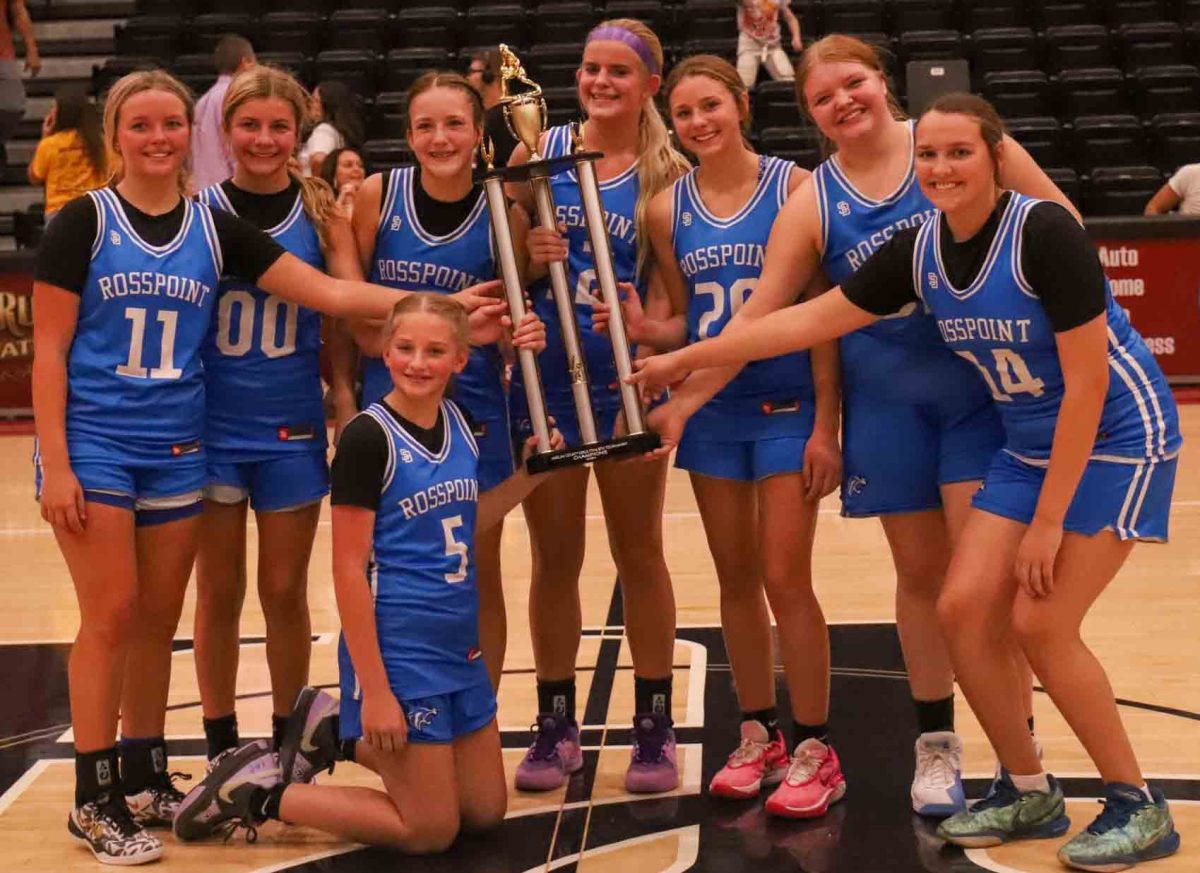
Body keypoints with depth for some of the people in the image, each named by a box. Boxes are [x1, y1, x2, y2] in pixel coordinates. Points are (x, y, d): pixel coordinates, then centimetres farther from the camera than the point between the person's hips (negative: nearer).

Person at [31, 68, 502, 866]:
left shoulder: (216, 230, 4)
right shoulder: (85, 222, -5)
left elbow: (331, 292, -2)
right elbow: (49, 350, -6)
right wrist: (55, 464, -13)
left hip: (176, 449, 4)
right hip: (93, 443, -4)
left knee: (159, 619, 10)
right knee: (113, 614, -5)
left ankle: (145, 780, 25)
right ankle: (95, 799, 6)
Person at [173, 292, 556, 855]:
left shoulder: (460, 423, 5)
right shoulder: (368, 437, -17)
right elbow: (348, 568, -17)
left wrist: (528, 475, 3)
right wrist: (373, 690, -19)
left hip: (460, 648, 8)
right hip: (396, 651, -8)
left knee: (485, 811, 16)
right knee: (431, 830, 1)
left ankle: (336, 733, 27)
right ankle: (258, 792, 13)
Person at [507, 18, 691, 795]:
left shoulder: (668, 176, -3)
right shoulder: (539, 152, 1)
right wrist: (530, 256, -17)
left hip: (627, 383, -1)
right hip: (543, 384, 2)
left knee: (639, 552, 8)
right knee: (555, 557, 9)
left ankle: (655, 726, 18)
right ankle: (556, 724, 21)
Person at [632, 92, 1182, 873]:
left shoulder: (1046, 233, -23)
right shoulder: (919, 250, -4)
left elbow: (1087, 383, -23)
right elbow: (811, 318, 3)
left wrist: (1048, 521, -21)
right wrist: (684, 360, 2)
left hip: (1117, 437, -7)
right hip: (1031, 446, 7)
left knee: (1041, 623, -13)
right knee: (965, 610, -3)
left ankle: (1140, 809, 4)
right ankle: (1029, 792, 15)